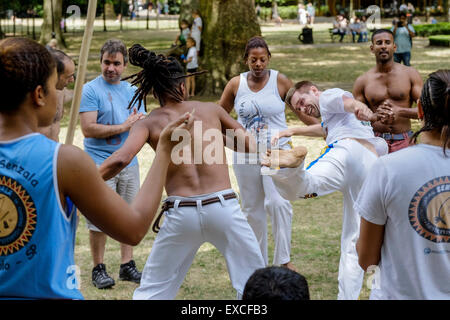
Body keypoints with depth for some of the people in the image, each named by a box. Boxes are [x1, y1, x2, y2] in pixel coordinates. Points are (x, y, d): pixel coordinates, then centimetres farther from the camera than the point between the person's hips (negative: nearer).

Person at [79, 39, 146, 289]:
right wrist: (124, 127, -11)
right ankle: (99, 269, 9)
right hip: (100, 164, -5)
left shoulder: (132, 91, 12)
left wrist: (137, 122, -14)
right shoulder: (91, 90, -5)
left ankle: (127, 265, 18)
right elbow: (88, 129, -15)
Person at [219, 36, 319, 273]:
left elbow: (301, 109, 6)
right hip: (246, 154, 2)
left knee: (278, 202, -19)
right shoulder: (236, 84, 2)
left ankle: (283, 259, -10)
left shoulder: (279, 81, -2)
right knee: (252, 209, 7)